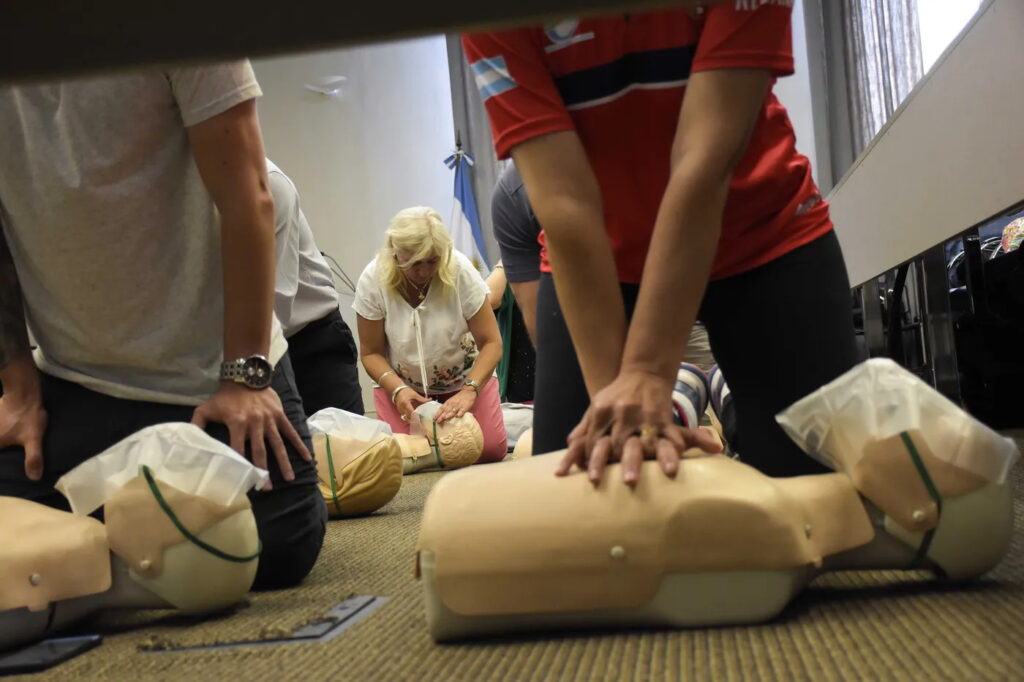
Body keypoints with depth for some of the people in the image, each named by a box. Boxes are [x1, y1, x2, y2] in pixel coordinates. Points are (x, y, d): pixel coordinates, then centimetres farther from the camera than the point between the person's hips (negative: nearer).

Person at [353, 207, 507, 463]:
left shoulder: (461, 271, -23)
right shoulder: (372, 280, -20)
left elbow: (491, 343, -18)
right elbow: (371, 353, -10)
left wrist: (469, 391, -32)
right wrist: (398, 389, -27)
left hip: (465, 375, 0)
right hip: (401, 381, 1)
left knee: (491, 449, -17)